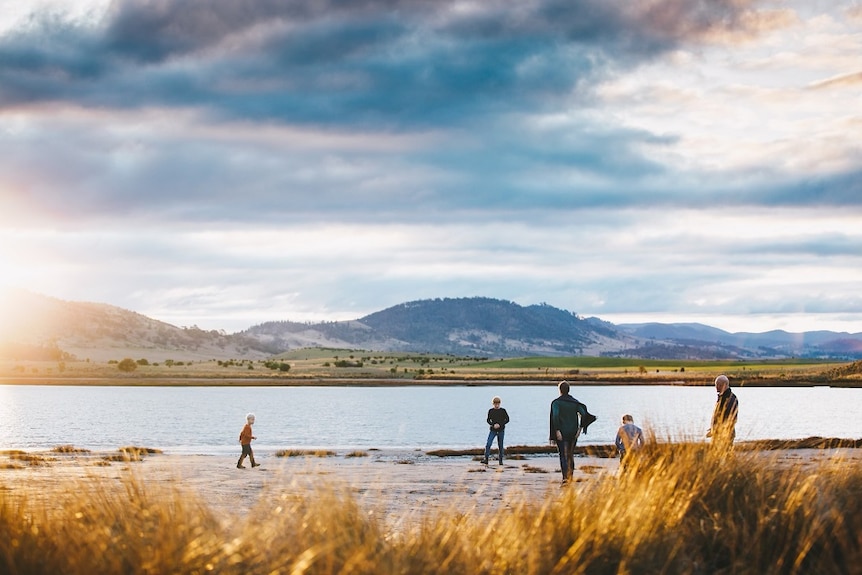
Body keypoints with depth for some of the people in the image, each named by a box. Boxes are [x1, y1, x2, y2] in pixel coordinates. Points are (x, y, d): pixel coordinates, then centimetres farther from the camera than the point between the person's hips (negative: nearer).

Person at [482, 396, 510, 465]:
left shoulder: (503, 411, 0)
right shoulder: (491, 411, 2)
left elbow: (507, 419, 1)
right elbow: (488, 420, 6)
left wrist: (500, 424, -12)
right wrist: (493, 425, -12)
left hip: (501, 430, -1)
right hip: (493, 430, 1)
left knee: (500, 446, 3)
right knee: (488, 444, -12)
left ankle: (501, 460, 11)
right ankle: (486, 459, -10)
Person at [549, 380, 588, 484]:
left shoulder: (556, 402, -6)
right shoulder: (575, 402, 6)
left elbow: (555, 416, -19)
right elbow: (583, 413, -4)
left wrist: (557, 430, -18)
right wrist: (580, 428, 0)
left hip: (561, 433, -4)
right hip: (573, 433, 4)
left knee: (563, 456, -4)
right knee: (571, 455, 17)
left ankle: (565, 477, -18)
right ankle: (571, 477, 21)